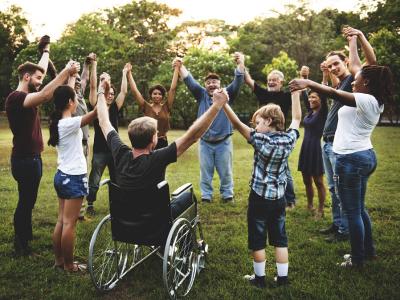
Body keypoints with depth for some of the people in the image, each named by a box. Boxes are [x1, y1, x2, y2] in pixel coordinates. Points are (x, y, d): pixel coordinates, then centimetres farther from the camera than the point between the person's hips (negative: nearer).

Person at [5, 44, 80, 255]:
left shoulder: (27, 94, 9)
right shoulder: (15, 98, -19)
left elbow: (40, 69, 24)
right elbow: (44, 95, -37)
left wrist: (46, 50, 34)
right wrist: (66, 72, -36)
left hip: (32, 157, 10)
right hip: (25, 159, -10)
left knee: (28, 200, 19)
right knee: (25, 201, 0)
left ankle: (26, 235, 32)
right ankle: (20, 244, 13)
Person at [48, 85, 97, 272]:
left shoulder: (58, 123, 5)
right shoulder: (69, 124, -20)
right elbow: (96, 112, -25)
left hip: (63, 175, 9)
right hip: (73, 178, -9)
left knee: (62, 221, 14)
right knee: (69, 223, 0)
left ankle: (59, 260, 24)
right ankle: (69, 265, 11)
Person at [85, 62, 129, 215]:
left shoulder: (115, 108, 6)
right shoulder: (96, 106, -3)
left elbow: (124, 91, 4)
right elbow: (93, 87, -11)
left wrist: (125, 72, 7)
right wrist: (94, 65, -14)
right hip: (99, 150, -4)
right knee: (94, 181, 3)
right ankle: (90, 204, 18)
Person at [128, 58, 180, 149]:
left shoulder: (166, 107, 1)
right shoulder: (146, 107, 0)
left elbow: (173, 89, -2)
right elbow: (134, 91, -2)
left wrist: (176, 69, -4)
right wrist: (129, 73, -3)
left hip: (163, 143, 1)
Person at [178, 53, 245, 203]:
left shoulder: (227, 94, 0)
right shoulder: (201, 95, 4)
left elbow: (237, 82, -14)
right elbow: (189, 81, -6)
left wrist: (240, 64, -32)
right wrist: (181, 67, -24)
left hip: (223, 142, -1)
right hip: (205, 142, 1)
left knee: (225, 171, 10)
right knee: (205, 171, 10)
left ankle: (227, 194, 25)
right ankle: (206, 195, 23)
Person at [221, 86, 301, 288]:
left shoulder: (261, 140, -17)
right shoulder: (289, 139, -4)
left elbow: (238, 125, -23)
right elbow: (297, 118, 11)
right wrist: (295, 92, 16)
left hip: (259, 198, -5)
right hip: (279, 198, 5)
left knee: (257, 239, 9)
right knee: (280, 239, 14)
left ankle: (260, 278, 19)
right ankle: (283, 278, 21)